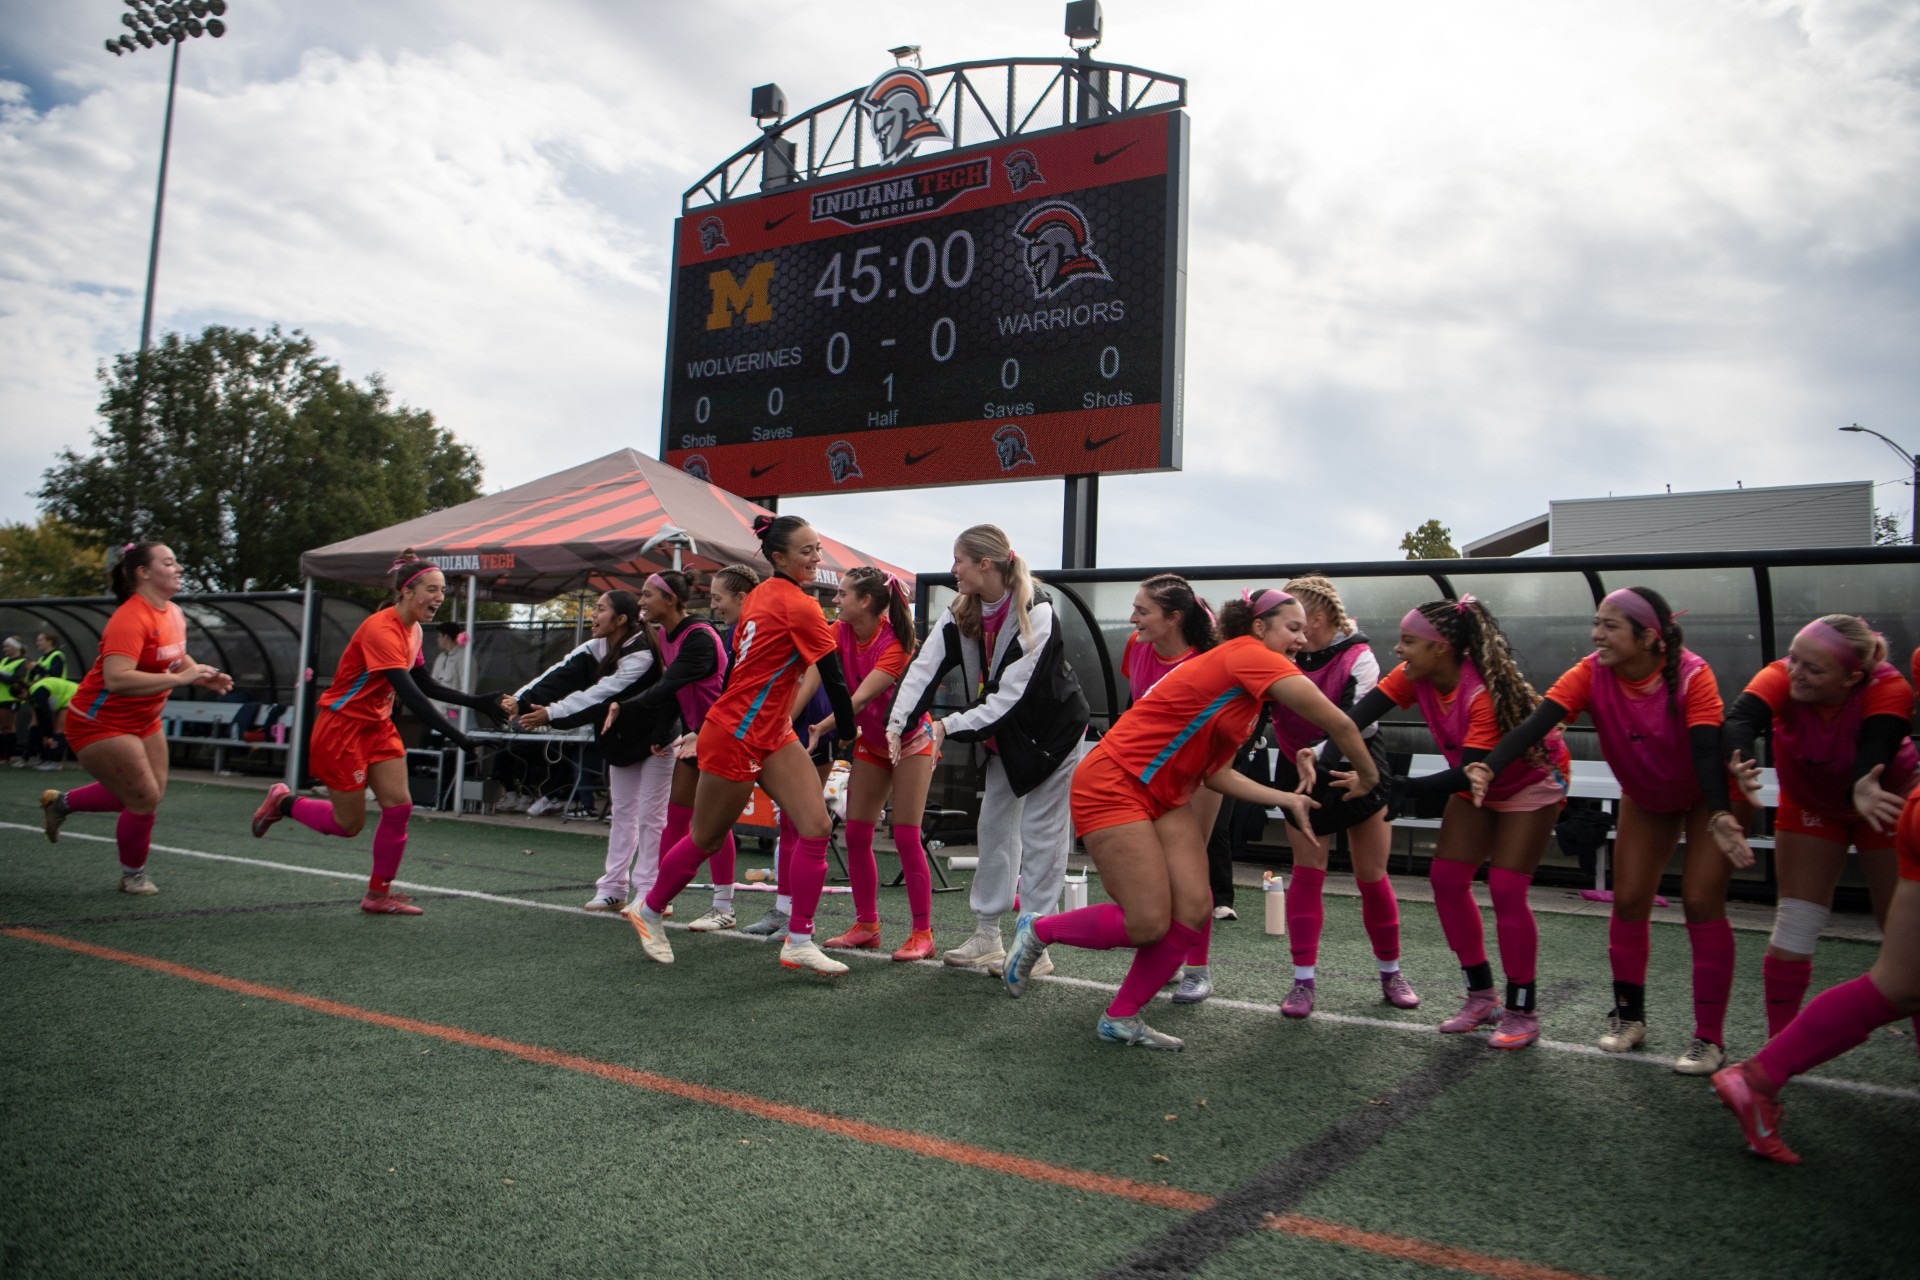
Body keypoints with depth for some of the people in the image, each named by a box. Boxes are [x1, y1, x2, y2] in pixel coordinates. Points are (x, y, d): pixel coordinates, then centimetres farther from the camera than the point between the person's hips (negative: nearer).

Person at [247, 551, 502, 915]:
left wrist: (476, 702, -2)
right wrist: (457, 737, -40)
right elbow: (410, 695, -34)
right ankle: (283, 802, 28)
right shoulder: (380, 630, -26)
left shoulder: (413, 629, 2)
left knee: (399, 807, -2)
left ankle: (378, 896, 10)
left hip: (377, 727, 8)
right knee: (349, 824, 1)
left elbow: (426, 686, 11)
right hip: (342, 728, -8)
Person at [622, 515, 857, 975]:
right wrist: (848, 734, -1)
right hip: (736, 738, -8)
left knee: (817, 826, -3)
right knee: (706, 840, 10)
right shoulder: (800, 606, -19)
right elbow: (834, 678, -15)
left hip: (771, 734, 8)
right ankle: (649, 911, 35)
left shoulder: (761, 595, 6)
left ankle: (799, 942, 2)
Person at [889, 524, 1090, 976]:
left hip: (1052, 731, -7)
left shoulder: (1035, 613, -27)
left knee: (1040, 836, -3)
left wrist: (949, 726, -32)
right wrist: (898, 723, -30)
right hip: (1005, 735, 7)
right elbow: (925, 667, -17)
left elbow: (1010, 696, -30)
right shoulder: (961, 612, -7)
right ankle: (987, 936, 19)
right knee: (994, 828, 9)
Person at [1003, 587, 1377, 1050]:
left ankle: (1121, 1020, 12)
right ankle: (1038, 929, 14)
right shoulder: (1246, 655, -14)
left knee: (1194, 909, -1)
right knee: (1149, 925, -10)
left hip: (1164, 796, 10)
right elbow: (1337, 722, -16)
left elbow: (1217, 772, 8)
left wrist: (1288, 799, 7)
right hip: (1113, 784, -10)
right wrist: (1367, 777, -1)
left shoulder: (1249, 681, 14)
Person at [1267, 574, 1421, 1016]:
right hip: (1300, 773, 3)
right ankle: (1304, 980, 2)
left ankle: (1390, 972, 24)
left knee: (1372, 877, 5)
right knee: (1307, 873, -3)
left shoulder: (1358, 657, -19)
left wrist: (1316, 755, -45)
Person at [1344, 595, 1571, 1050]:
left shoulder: (1485, 691, -37)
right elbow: (1358, 717, -27)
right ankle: (1482, 996, 15)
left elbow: (1467, 775, -39)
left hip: (1532, 781, -7)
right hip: (1478, 783, 7)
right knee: (1447, 879, 1)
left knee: (1506, 889, -12)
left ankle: (1523, 1012, 4)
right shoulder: (1414, 677, -18)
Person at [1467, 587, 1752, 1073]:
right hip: (1645, 798, 4)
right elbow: (1535, 724, -35)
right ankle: (1628, 1016, 18)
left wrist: (1720, 816, -53)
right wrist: (1488, 767, -51)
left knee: (1702, 904, -8)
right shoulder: (1590, 674, -23)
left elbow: (1707, 750, -38)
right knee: (1628, 901, 1)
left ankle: (1710, 1039, 1)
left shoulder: (1691, 675, -30)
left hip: (1708, 795, -3)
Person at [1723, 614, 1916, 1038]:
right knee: (1793, 925, -2)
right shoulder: (1780, 678, -32)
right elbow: (1741, 717, -49)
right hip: (1810, 804, 1)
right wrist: (1738, 762, -71)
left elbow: (1876, 749, -46)